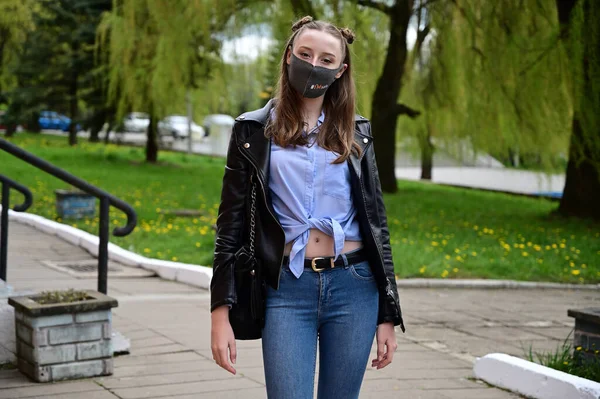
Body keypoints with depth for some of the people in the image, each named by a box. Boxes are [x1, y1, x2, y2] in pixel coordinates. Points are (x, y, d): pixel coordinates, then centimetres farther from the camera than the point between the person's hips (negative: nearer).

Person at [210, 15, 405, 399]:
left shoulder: (356, 133, 9)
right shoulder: (255, 130, 5)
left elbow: (376, 221, 10)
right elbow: (230, 224, 3)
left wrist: (388, 315, 6)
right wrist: (220, 312, -5)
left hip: (354, 288, 2)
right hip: (287, 291, -2)